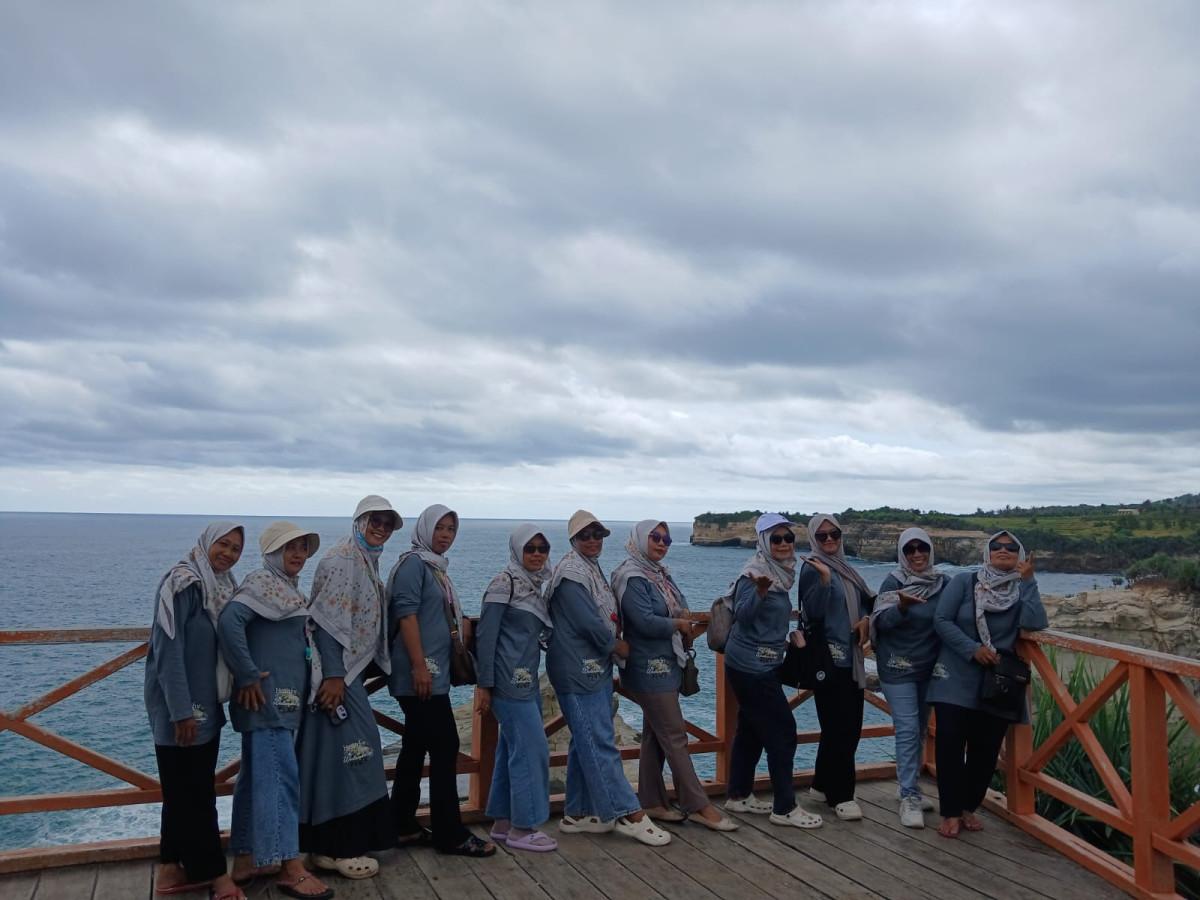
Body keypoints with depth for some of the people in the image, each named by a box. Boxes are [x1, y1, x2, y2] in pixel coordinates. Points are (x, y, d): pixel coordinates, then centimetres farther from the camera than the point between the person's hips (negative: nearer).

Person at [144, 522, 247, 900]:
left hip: (206, 703, 9)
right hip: (181, 707, -9)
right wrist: (181, 710, -23)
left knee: (185, 789, 15)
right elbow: (167, 649, -21)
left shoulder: (224, 587, 10)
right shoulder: (182, 582, -15)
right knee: (193, 791, 1)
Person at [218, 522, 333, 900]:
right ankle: (290, 869, -4)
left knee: (256, 777, 13)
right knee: (280, 777, -8)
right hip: (267, 699, -10)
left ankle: (244, 861, 22)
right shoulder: (263, 582, -12)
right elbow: (229, 621, -27)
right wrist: (249, 676, -23)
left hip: (282, 700, 10)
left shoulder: (288, 588, 16)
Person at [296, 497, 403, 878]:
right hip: (336, 670, -10)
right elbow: (326, 618, -21)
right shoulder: (340, 558, -14)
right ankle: (339, 847, 2)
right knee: (346, 749, -7)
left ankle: (331, 843, 21)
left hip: (351, 668, 10)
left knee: (341, 752, 12)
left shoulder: (367, 562, 14)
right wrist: (333, 674, -25)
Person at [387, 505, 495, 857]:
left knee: (416, 748, 12)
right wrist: (419, 665, -22)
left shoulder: (436, 567, 18)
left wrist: (462, 622, 13)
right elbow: (406, 613, -18)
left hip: (433, 674, 9)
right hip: (420, 674, -9)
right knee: (445, 747, -7)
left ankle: (403, 827, 19)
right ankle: (450, 835, 0)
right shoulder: (413, 563, -9)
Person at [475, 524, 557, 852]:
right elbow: (486, 636, -13)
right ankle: (522, 827, 3)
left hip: (527, 680, 8)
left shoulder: (535, 586, 13)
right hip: (509, 681, -8)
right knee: (532, 748, -6)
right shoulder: (504, 583, -11)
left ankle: (503, 822, 22)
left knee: (512, 749, 12)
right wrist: (484, 684, -14)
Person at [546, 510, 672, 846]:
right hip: (578, 670, -10)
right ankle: (629, 814, -1)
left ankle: (577, 814, 23)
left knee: (586, 742, 14)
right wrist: (620, 647, -6)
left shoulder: (592, 568, 16)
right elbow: (590, 623, -20)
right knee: (601, 744, -5)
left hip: (596, 668, 10)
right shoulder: (571, 572, -15)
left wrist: (614, 643, 4)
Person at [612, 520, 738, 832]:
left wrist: (684, 619, -10)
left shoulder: (661, 574, 12)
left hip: (667, 665, 9)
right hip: (650, 668, -9)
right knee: (676, 738, -3)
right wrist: (679, 624, -9)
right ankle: (699, 806, 4)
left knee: (655, 735, 14)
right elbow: (645, 622, -24)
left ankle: (652, 802, 22)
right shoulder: (632, 577, -15)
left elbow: (683, 611, 14)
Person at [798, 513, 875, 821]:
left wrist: (866, 619, 0)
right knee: (839, 726, -7)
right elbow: (813, 612, -20)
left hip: (851, 657, 8)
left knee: (851, 725, 10)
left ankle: (823, 785, 22)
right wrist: (824, 579, -31)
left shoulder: (845, 567, 13)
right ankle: (840, 795, 2)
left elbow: (865, 601, 20)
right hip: (829, 658, -8)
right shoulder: (813, 569, -9)